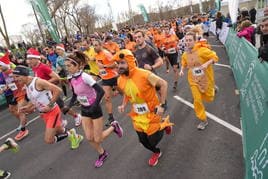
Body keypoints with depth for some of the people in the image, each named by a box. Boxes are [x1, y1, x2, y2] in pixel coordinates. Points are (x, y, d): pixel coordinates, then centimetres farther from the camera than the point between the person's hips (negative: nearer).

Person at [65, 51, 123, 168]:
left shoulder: (85, 76, -25)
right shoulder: (71, 80, -2)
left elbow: (101, 91, -28)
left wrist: (94, 107, -31)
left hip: (94, 109, -6)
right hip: (84, 110, 7)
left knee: (97, 139, 3)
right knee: (89, 138, 10)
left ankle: (114, 126, 28)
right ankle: (102, 154, 36)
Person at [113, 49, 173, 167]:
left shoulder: (144, 75, -28)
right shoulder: (120, 80, -8)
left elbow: (163, 84, -17)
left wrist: (162, 105, -19)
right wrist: (123, 105, -4)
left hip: (152, 112, -5)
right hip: (137, 115, 5)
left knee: (153, 140, 6)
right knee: (143, 140, 16)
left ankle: (164, 124, 36)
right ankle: (156, 152, 49)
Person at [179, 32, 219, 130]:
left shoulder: (202, 50, -21)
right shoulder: (185, 54, -6)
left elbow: (215, 57, -15)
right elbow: (184, 64, 13)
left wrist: (207, 63, -32)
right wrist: (182, 70, -8)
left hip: (206, 79, -3)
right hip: (194, 81, 3)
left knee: (209, 98, 15)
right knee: (197, 100, -3)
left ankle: (212, 88, 53)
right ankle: (203, 120, 17)